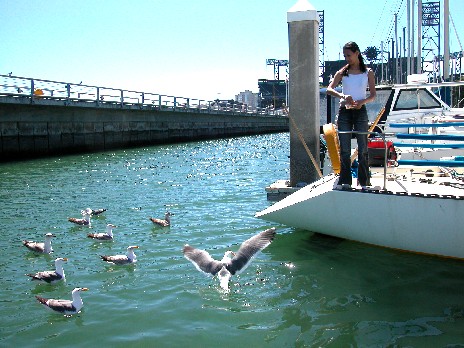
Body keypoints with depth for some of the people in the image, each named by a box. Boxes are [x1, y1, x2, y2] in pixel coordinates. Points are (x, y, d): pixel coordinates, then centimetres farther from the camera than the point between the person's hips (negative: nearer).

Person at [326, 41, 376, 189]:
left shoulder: (368, 72, 6)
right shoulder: (342, 72, 7)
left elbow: (373, 95, 2)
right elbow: (329, 89, -7)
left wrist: (362, 101, -18)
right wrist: (342, 95, -25)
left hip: (360, 111, -1)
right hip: (344, 112, 1)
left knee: (363, 149, 1)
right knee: (344, 150, 1)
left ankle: (364, 181, 7)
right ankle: (345, 181, 5)